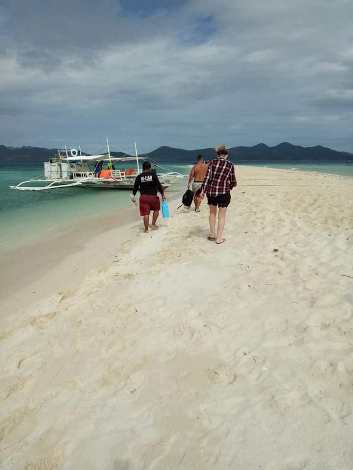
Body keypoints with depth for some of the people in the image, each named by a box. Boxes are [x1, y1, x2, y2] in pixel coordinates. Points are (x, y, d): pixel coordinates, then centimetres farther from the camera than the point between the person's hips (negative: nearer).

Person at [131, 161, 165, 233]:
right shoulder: (153, 175, -3)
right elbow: (159, 185, -5)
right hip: (153, 196, -2)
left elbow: (135, 187, 8)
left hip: (143, 197, 2)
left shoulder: (139, 177, 4)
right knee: (156, 209, 22)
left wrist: (133, 196, 20)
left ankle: (146, 229, 9)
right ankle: (153, 224, 19)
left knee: (145, 213, 4)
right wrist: (162, 194, 4)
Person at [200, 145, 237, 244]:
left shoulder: (212, 162, 0)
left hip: (211, 191, 2)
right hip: (223, 192, -2)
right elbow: (233, 182, 4)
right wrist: (231, 186, 25)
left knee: (212, 212, 21)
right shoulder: (230, 165, -2)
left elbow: (207, 177, -6)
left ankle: (212, 234, 30)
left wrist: (203, 191, -4)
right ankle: (219, 238, 10)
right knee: (222, 215, 9)